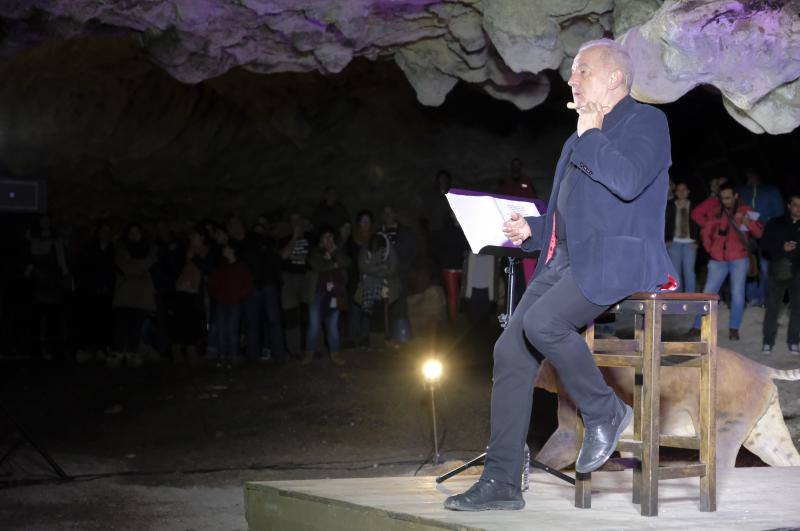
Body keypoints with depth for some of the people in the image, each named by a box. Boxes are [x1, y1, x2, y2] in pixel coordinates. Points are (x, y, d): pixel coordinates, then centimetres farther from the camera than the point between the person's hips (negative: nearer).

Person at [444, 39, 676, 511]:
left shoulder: (646, 121, -1)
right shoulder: (580, 142, 25)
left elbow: (628, 181, -21)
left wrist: (589, 136, -7)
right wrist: (530, 229, 11)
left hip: (612, 259, -8)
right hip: (565, 259, 9)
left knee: (542, 322, -30)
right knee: (511, 349, -5)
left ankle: (606, 413, -6)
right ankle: (501, 483, -3)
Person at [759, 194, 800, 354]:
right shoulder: (776, 223, 6)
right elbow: (764, 244, 4)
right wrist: (781, 247, -12)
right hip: (779, 269, -1)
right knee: (772, 306, -1)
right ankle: (768, 341, 6)